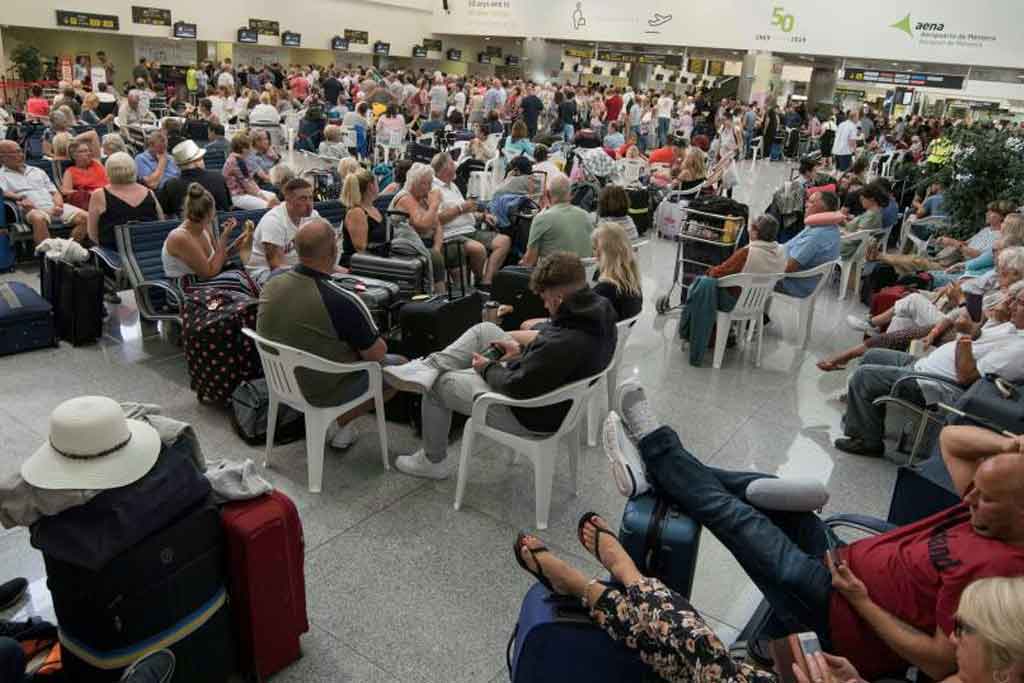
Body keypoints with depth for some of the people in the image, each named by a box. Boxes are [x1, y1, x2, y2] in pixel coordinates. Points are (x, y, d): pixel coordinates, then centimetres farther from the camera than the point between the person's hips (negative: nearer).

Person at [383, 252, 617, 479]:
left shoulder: (565, 342, -39)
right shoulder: (600, 308, -11)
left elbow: (518, 387, -28)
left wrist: (488, 369, -10)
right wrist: (523, 351, 1)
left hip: (534, 415, -9)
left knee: (438, 384, 9)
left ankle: (433, 462, 30)